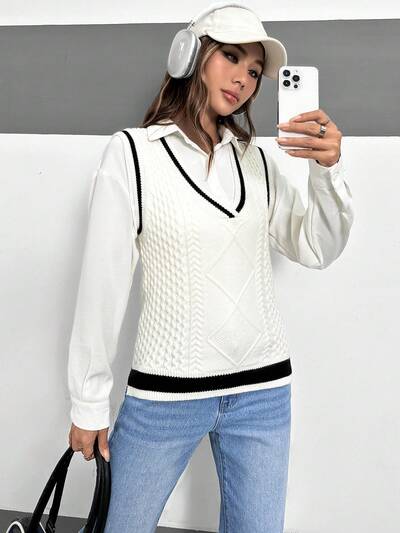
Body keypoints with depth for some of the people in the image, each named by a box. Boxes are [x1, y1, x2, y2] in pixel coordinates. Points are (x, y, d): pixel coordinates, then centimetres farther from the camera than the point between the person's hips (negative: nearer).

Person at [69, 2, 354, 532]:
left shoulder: (257, 161, 4)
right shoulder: (133, 151, -7)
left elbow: (317, 251, 5)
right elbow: (103, 281, -7)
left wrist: (328, 169, -13)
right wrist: (89, 403, -3)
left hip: (263, 390, 4)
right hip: (165, 392, -3)